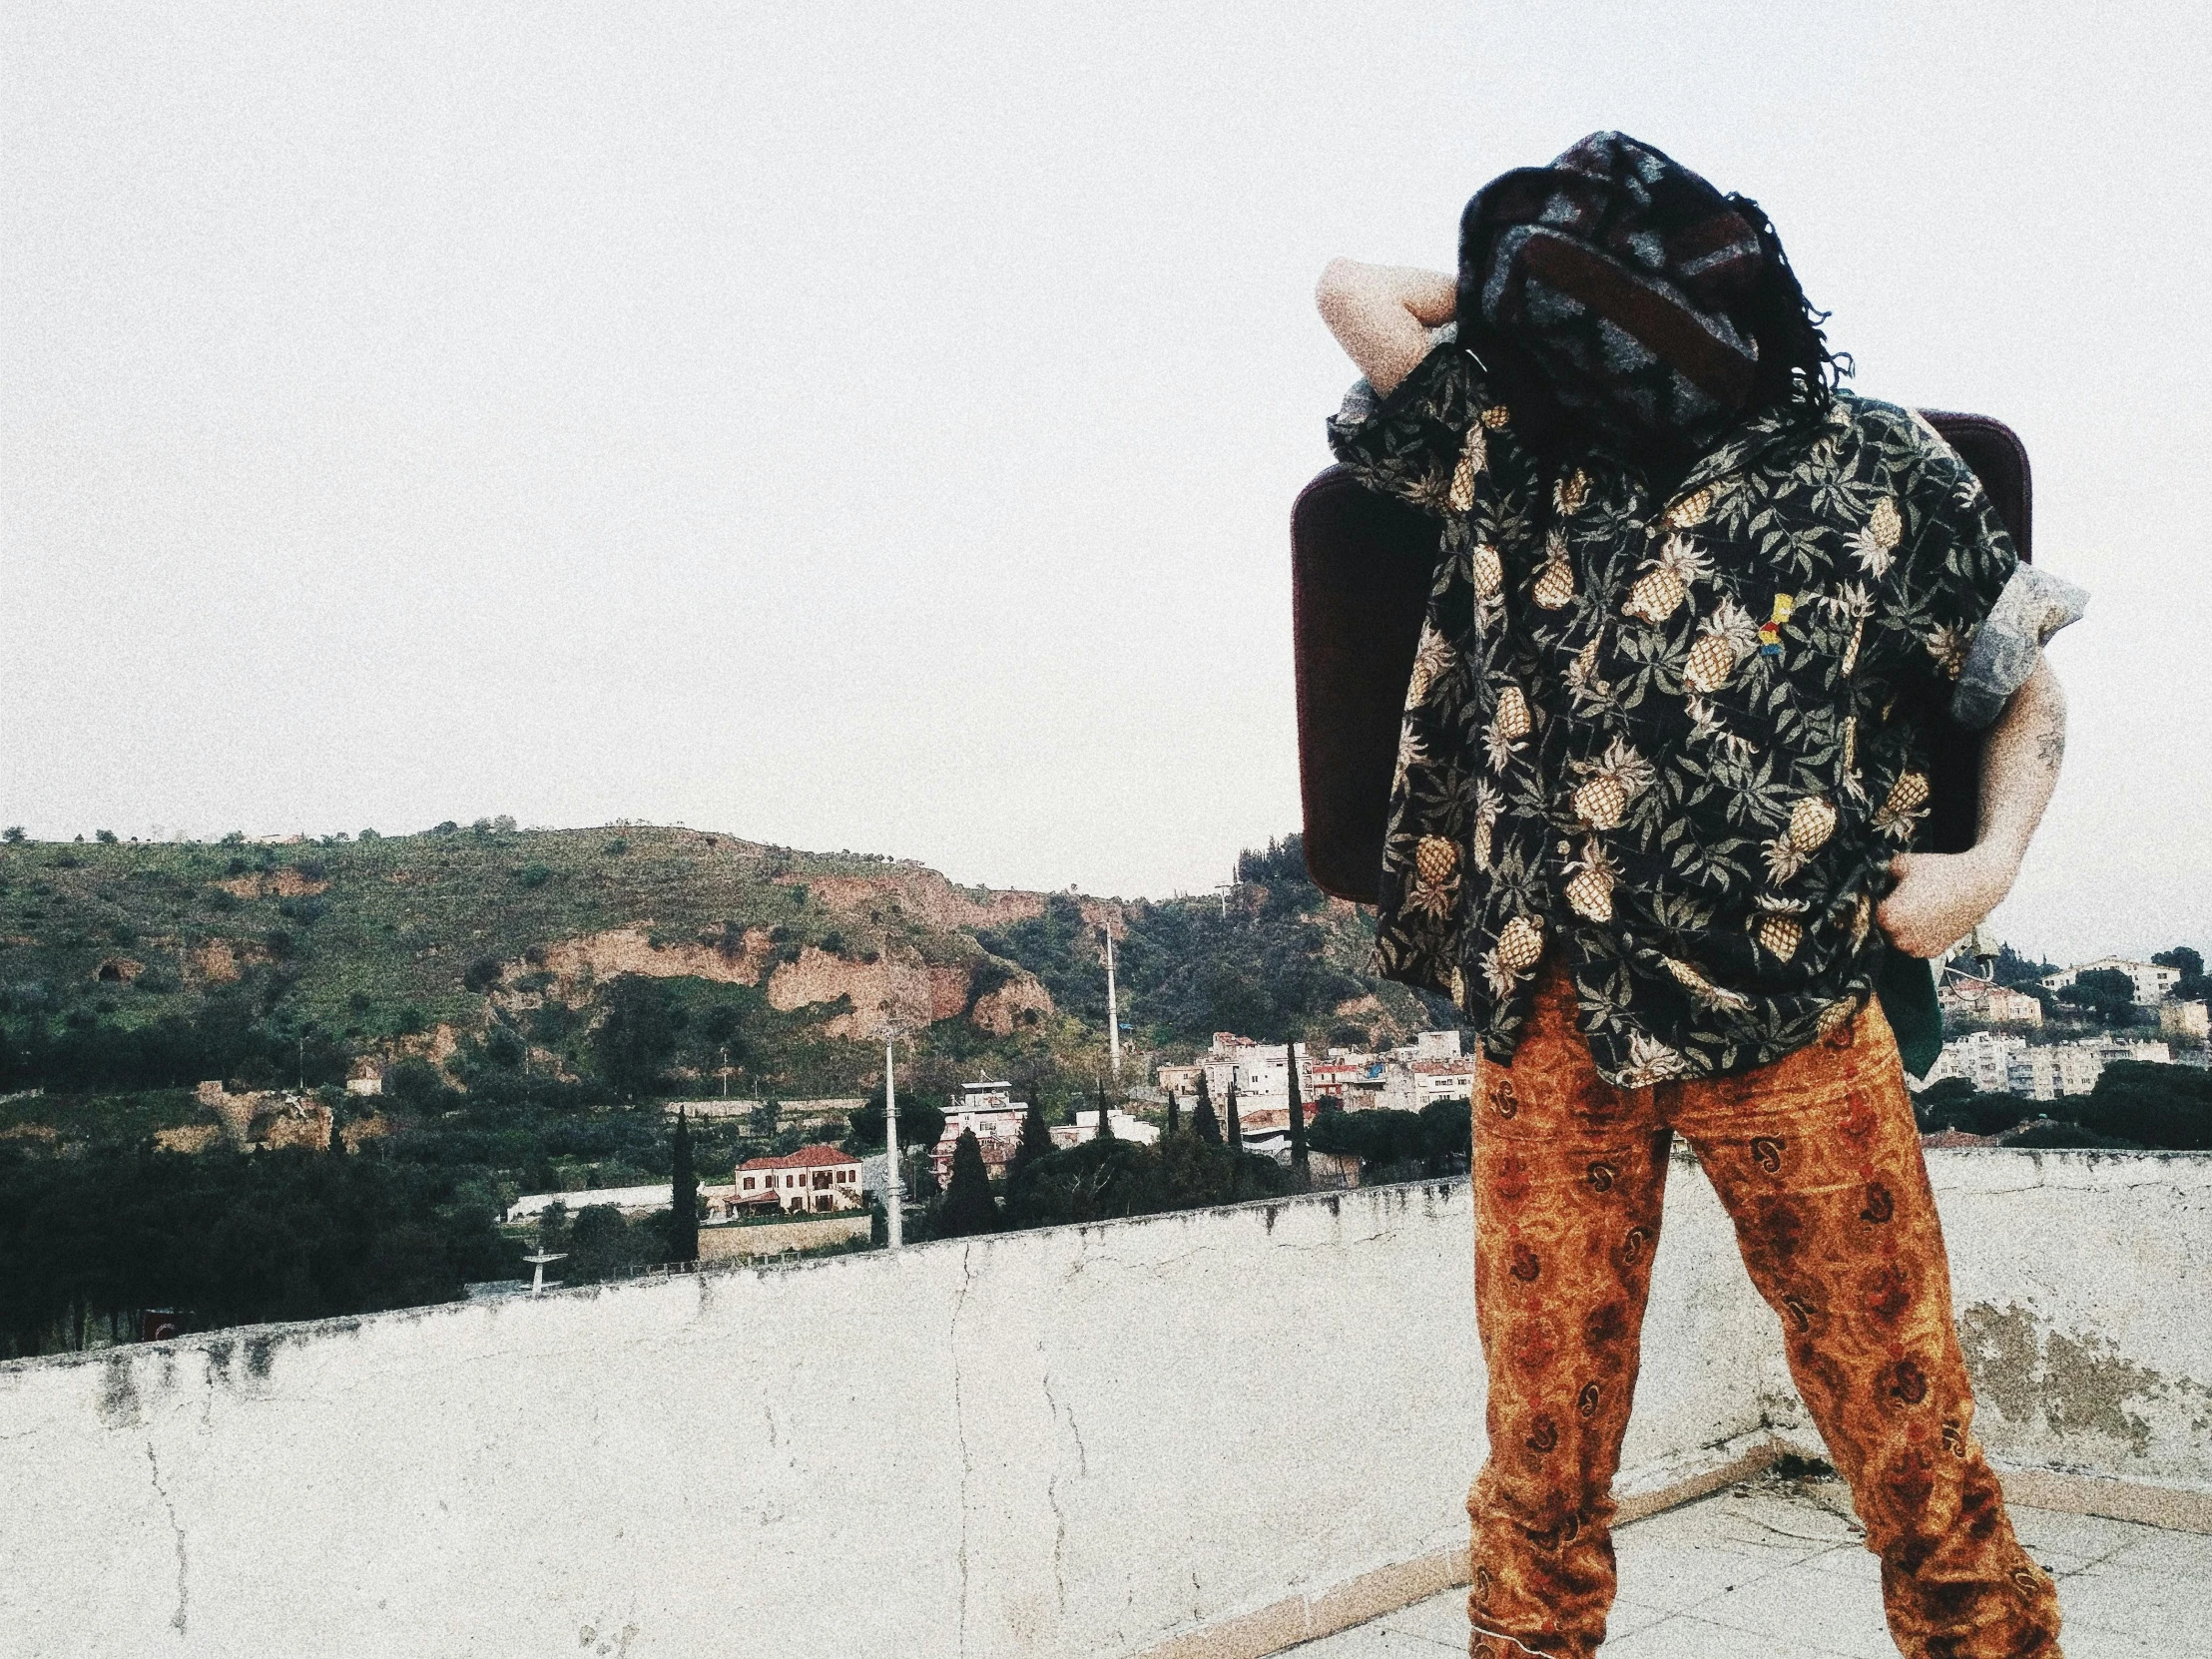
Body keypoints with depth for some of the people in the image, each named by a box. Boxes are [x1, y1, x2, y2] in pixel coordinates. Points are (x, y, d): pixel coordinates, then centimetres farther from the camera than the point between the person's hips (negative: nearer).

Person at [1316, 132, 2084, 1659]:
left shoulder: (1879, 470, 4)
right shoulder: (1518, 454, 9)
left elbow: (2032, 688, 12)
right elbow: (1356, 288, 15)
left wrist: (1988, 866, -1)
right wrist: (1522, 301, 20)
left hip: (1792, 1027, -1)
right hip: (1550, 1029, 2)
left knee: (1905, 1419, 3)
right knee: (1544, 1434, 8)